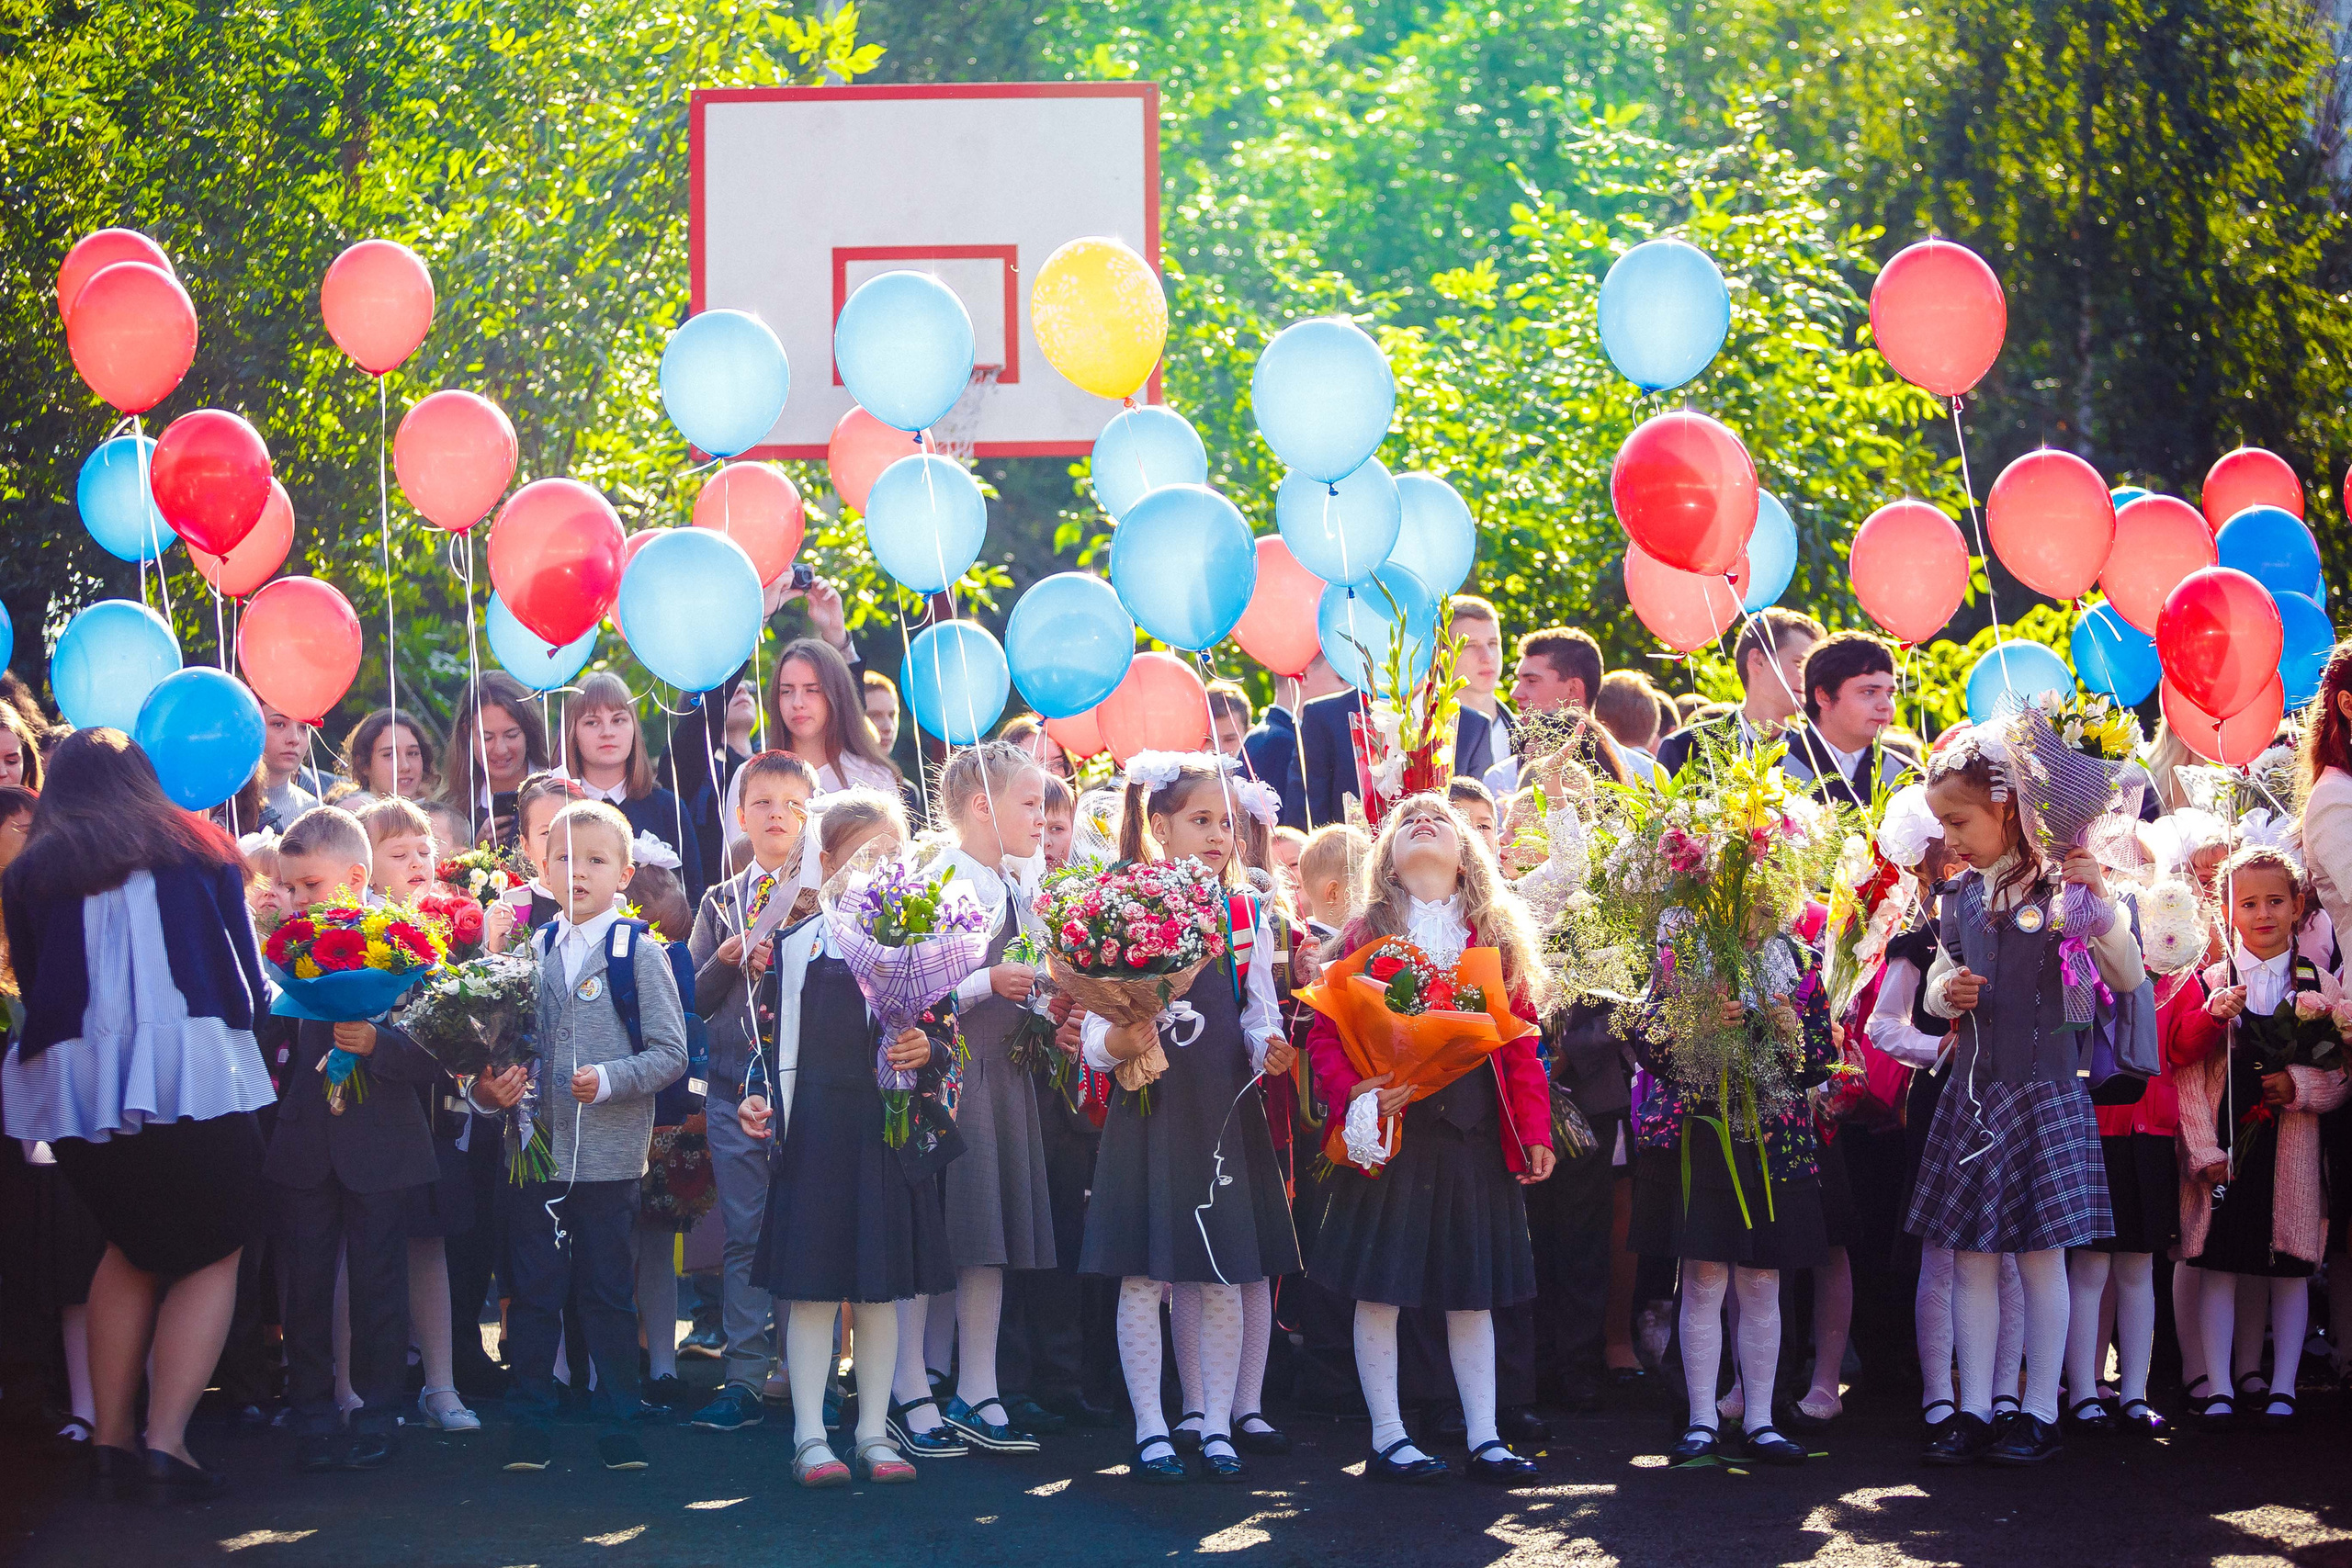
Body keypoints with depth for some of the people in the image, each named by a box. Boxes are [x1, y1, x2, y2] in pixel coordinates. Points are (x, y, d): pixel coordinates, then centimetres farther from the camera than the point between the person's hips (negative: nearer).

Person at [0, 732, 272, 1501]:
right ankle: (166, 1442, -5)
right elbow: (247, 975, 16)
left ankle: (111, 1438, 17)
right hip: (195, 1075, -2)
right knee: (212, 1255, 10)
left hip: (74, 1084, 2)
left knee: (132, 1248, 22)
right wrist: (242, 1035, 33)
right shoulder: (199, 849, 14)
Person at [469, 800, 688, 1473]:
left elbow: (670, 1052, -6)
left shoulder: (638, 953, -3)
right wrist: (494, 1084, -3)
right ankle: (529, 1424, 14)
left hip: (609, 1157, -3)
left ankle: (618, 1422, 14)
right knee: (533, 1293, 6)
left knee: (609, 1295, 4)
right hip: (537, 1149, 3)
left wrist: (609, 1080, -19)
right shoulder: (533, 952, 9)